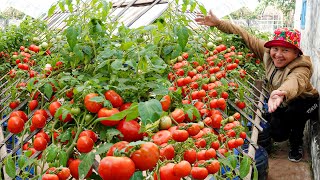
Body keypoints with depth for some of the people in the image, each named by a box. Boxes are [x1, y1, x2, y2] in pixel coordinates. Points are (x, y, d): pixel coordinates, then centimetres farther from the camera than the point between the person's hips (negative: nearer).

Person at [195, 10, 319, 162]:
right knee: (278, 135, -13)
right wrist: (218, 23, -21)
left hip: (306, 103, -5)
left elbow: (294, 81, -59)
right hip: (281, 106, 5)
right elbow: (247, 37, -15)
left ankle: (297, 143, -6)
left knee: (293, 110, -36)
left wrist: (282, 92, -83)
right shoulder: (268, 53, -19)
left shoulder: (302, 67, -35)